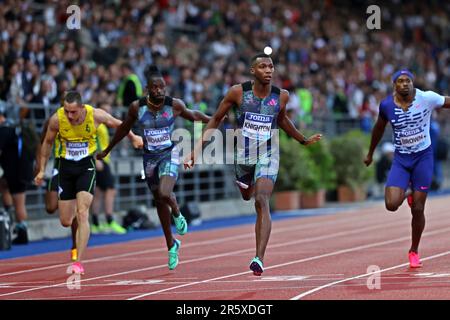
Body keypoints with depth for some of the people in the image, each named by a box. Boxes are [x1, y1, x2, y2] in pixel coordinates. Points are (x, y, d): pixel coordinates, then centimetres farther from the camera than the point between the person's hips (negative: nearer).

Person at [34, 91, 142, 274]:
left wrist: (133, 138, 11)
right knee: (65, 221, 4)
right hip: (66, 167, 2)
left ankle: (78, 262, -17)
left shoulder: (95, 115, -17)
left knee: (82, 214, -18)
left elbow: (117, 124, 5)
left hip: (87, 166, -2)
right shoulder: (56, 119, -14)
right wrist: (42, 170, 6)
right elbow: (47, 143, 4)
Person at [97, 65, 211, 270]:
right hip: (149, 158, 3)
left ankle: (177, 214, 9)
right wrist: (107, 150, 18)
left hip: (169, 155, -3)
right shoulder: (137, 107, -6)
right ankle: (171, 245, 27)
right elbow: (124, 129, 11)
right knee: (159, 202, 11)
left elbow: (193, 116, 11)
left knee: (164, 194, -27)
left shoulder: (175, 105, -10)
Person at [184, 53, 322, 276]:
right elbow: (216, 119, 0)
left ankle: (260, 258, -26)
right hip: (243, 155, 2)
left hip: (267, 156, -2)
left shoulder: (281, 96, -7)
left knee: (262, 202, -20)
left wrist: (303, 140, 26)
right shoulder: (238, 92, -11)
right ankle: (245, 183, 67)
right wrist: (198, 147, -6)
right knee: (246, 196, 25)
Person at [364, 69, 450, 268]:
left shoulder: (427, 99, -13)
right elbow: (379, 128, 12)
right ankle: (406, 196, 22)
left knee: (418, 209, 1)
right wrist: (370, 154, 23)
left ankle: (414, 251, 22)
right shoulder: (386, 106, -6)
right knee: (391, 205, -16)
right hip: (400, 159, 1)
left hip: (423, 157, -1)